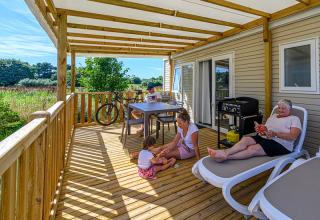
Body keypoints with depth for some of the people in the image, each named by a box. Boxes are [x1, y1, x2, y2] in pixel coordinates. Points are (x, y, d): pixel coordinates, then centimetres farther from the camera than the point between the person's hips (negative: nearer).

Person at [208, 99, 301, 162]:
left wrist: (275, 134, -19)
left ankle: (224, 157, -50)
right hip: (263, 138, 6)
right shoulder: (273, 116, 28)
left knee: (252, 149, -31)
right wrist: (260, 130, -1)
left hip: (280, 143, -5)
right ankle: (225, 152, -48)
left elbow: (293, 137, -5)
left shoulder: (294, 119, 10)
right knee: (245, 139, -27)